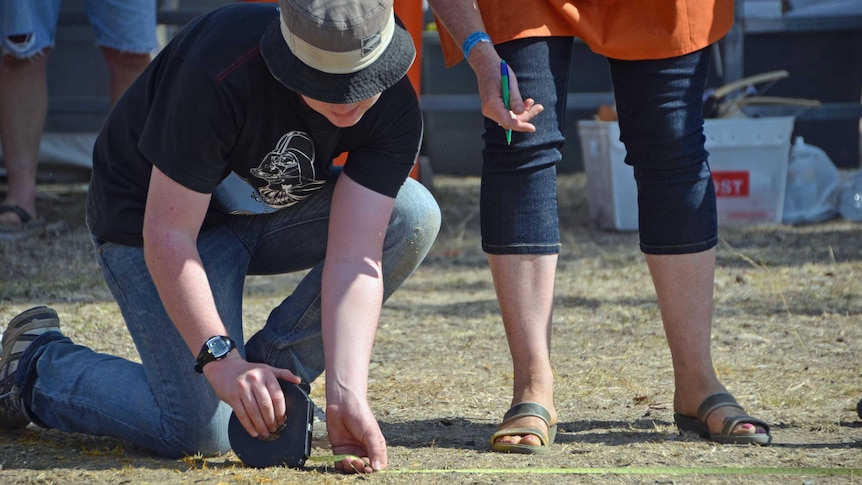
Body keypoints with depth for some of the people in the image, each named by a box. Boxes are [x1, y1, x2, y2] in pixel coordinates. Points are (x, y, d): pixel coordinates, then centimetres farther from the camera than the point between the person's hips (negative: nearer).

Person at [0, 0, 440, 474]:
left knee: (413, 214, -21)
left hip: (268, 211, 5)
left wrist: (346, 395, -39)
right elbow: (167, 236, -33)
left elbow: (354, 259, -27)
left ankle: (269, 371, -6)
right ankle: (39, 362, 9)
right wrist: (220, 359, -42)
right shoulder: (219, 75, -37)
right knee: (199, 432, -18)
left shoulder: (395, 109, -23)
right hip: (148, 215, -5)